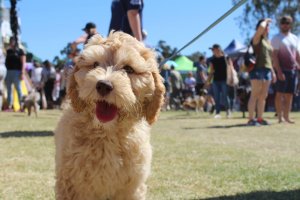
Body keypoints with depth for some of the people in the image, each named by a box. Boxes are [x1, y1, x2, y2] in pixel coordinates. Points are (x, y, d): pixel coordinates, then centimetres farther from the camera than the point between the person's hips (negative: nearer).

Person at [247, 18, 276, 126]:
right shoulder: (256, 39, -1)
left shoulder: (268, 41, 22)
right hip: (257, 69, -8)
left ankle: (260, 118, 11)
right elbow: (261, 27, -22)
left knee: (263, 96, 6)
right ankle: (251, 119, -9)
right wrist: (265, 20, -2)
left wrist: (273, 71, 21)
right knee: (255, 95, -9)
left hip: (267, 70, 8)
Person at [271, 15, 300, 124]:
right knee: (280, 93, -4)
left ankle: (286, 116, 11)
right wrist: (279, 71, -17)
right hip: (282, 69, -5)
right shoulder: (277, 38, -1)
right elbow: (274, 56, -8)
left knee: (289, 94, 6)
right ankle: (280, 117, -2)